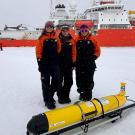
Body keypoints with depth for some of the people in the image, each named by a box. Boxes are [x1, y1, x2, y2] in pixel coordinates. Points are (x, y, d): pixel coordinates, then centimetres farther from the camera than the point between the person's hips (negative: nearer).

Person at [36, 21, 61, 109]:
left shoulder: (56, 38, 9)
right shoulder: (42, 38, 0)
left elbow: (59, 49, 12)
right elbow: (38, 51, -3)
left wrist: (59, 60, 8)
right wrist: (39, 62, -9)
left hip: (55, 62, 4)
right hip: (45, 63, -3)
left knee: (57, 80, 4)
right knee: (46, 81, 2)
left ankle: (50, 95, 27)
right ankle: (48, 100, 12)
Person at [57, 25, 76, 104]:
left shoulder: (72, 41, 5)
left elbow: (74, 53, 7)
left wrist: (73, 62, 5)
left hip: (69, 64, 3)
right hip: (59, 64, -3)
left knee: (69, 81, 8)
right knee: (60, 81, 6)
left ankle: (66, 96, 24)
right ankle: (60, 96, 19)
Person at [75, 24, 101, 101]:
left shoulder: (92, 40, 0)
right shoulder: (77, 40, 2)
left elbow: (97, 50, 3)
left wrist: (93, 57, -8)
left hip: (90, 64, -1)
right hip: (79, 64, 2)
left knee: (89, 80, 4)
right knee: (80, 79, 7)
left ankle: (88, 94, 18)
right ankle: (82, 93, 23)